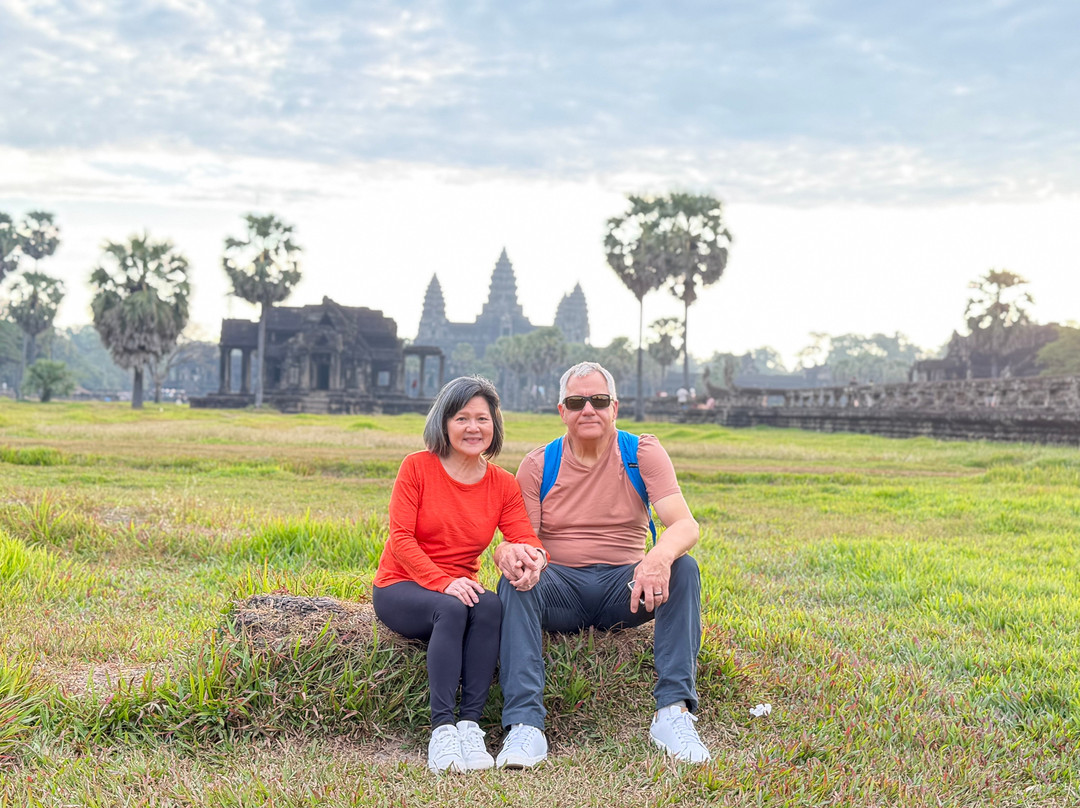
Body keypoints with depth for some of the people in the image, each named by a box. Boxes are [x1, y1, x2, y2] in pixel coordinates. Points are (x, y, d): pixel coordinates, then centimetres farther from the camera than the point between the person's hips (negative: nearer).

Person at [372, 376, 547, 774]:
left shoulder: (504, 484, 4)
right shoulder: (417, 466, -5)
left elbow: (524, 537, -8)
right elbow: (401, 539, -12)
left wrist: (526, 550, -35)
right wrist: (443, 582, -26)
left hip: (459, 588, 3)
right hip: (399, 588, -3)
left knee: (490, 605, -31)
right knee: (451, 610, -35)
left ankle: (470, 724, -29)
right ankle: (441, 728, -33)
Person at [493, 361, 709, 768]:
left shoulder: (644, 454, 0)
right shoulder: (537, 465, 3)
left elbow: (686, 525, -14)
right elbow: (521, 540, -5)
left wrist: (660, 556, -39)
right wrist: (510, 555, -32)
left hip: (624, 587, 0)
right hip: (562, 589, 0)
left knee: (683, 568, -26)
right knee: (516, 581, -30)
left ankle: (673, 711, -29)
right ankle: (525, 726, -37)